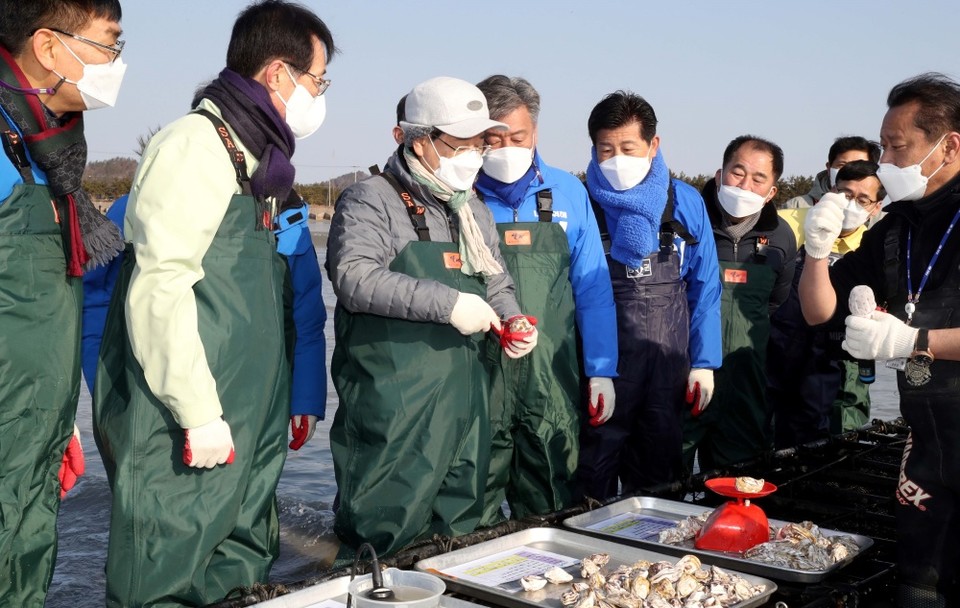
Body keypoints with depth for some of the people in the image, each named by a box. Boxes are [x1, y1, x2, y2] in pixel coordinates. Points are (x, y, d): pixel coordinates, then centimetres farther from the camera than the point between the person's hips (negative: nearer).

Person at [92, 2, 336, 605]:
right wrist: (200, 413, -20)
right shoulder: (196, 145, -12)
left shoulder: (257, 159, 17)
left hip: (244, 425, 9)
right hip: (187, 436, -9)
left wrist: (295, 396, 20)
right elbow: (160, 289, -20)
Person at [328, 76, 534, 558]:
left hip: (467, 405, 7)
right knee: (382, 540, -3)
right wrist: (448, 303, -24)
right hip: (393, 408, -7)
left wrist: (512, 320, 7)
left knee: (461, 528, 15)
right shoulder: (370, 202, -6)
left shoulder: (474, 211, 19)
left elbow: (496, 284, 29)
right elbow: (354, 278, -22)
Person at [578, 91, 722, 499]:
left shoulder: (686, 204, 2)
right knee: (597, 469, 6)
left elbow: (704, 290, 6)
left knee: (660, 468, 15)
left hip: (669, 364, 3)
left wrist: (704, 361, 2)